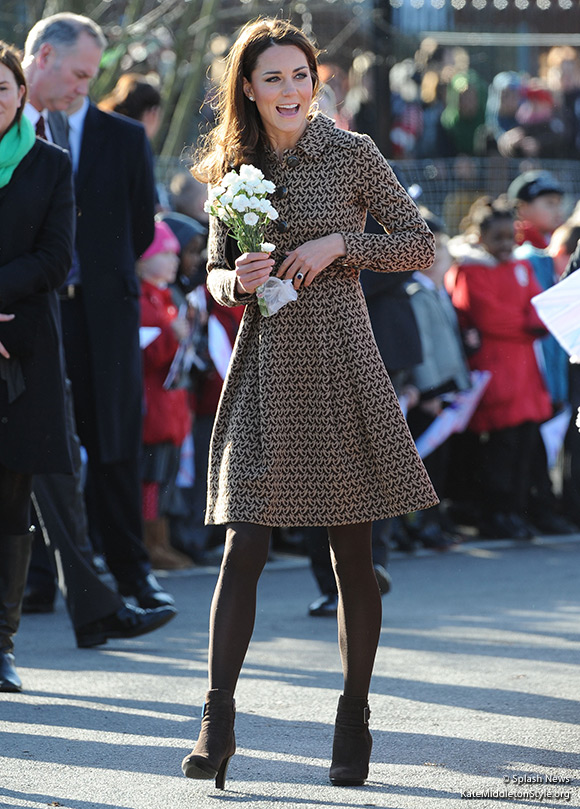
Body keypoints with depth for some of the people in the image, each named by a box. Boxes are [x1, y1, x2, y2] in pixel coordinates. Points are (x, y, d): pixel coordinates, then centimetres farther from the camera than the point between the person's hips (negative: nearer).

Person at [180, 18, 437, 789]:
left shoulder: (352, 154, -1)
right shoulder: (234, 168, 7)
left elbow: (420, 244, 0)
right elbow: (215, 272, 13)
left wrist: (339, 243, -13)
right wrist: (236, 281, -10)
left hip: (340, 365, -2)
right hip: (264, 370, 2)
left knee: (352, 553, 4)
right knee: (243, 547, -6)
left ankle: (354, 722, 17)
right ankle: (217, 724, -5)